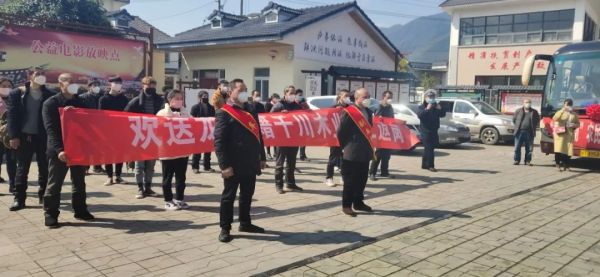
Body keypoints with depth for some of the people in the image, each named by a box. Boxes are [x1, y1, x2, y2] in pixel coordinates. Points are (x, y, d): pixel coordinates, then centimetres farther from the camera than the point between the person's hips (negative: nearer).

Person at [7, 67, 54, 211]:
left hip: (43, 137, 1)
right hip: (24, 136, -1)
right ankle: (19, 198, 10)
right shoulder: (17, 93, 3)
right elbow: (11, 115, -1)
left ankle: (44, 196, 17)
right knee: (22, 168, 4)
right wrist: (13, 136, -9)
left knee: (44, 168, 5)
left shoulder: (49, 95, 4)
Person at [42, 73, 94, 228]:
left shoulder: (80, 102, 11)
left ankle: (80, 210, 21)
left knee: (79, 183, 11)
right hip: (60, 150, -5)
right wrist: (59, 149, -25)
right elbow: (51, 129, -15)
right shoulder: (50, 103, -5)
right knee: (55, 184, 2)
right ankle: (50, 214, 11)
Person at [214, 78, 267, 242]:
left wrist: (262, 158, 16)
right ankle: (225, 229, 14)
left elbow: (258, 136, 19)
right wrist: (224, 165, -20)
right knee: (228, 197, 4)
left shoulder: (251, 112, 14)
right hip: (234, 166, -7)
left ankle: (245, 223, 31)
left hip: (250, 164, 7)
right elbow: (219, 141, -14)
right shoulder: (224, 113, -8)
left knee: (247, 196, 17)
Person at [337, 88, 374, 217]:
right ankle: (346, 205, 8)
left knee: (362, 179, 14)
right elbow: (341, 132, -11)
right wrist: (345, 147, -5)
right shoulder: (349, 112, -12)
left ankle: (358, 203, 26)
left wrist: (369, 147, 14)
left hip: (365, 152, 8)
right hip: (352, 153, -8)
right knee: (350, 180, -1)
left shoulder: (368, 112, 13)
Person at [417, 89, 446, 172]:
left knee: (427, 149, 13)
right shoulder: (422, 107, -2)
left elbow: (443, 115, 11)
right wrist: (427, 109, -25)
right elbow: (420, 115, -19)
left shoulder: (436, 106, 14)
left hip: (434, 131, 6)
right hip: (425, 131, -6)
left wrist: (440, 109, -7)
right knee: (429, 148, -13)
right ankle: (430, 166, -14)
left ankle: (424, 165, 21)